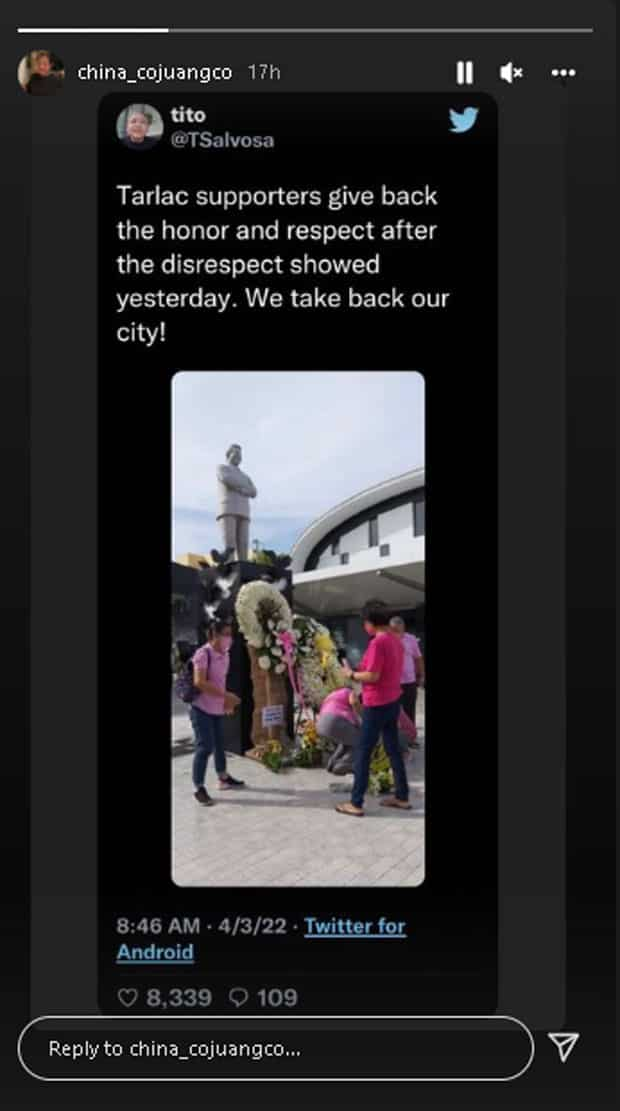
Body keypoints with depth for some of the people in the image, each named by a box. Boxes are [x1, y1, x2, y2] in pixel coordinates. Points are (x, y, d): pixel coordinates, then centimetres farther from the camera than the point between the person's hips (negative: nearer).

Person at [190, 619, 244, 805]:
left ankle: (223, 778, 36)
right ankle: (198, 788, -1)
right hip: (202, 709, -8)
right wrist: (225, 695, -27)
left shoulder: (225, 655, 7)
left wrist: (226, 701, 15)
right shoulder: (203, 654, -19)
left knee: (219, 744, 19)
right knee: (205, 747, -9)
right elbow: (199, 682, -28)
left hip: (217, 709, 8)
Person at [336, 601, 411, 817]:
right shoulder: (395, 641, 7)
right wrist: (362, 670, 13)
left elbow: (373, 676, -23)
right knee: (393, 749, 16)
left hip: (377, 705, -9)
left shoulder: (377, 643, -20)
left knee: (362, 753, -2)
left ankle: (356, 803, 1)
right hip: (393, 702, 9)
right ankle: (402, 797, 22)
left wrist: (352, 675, -7)